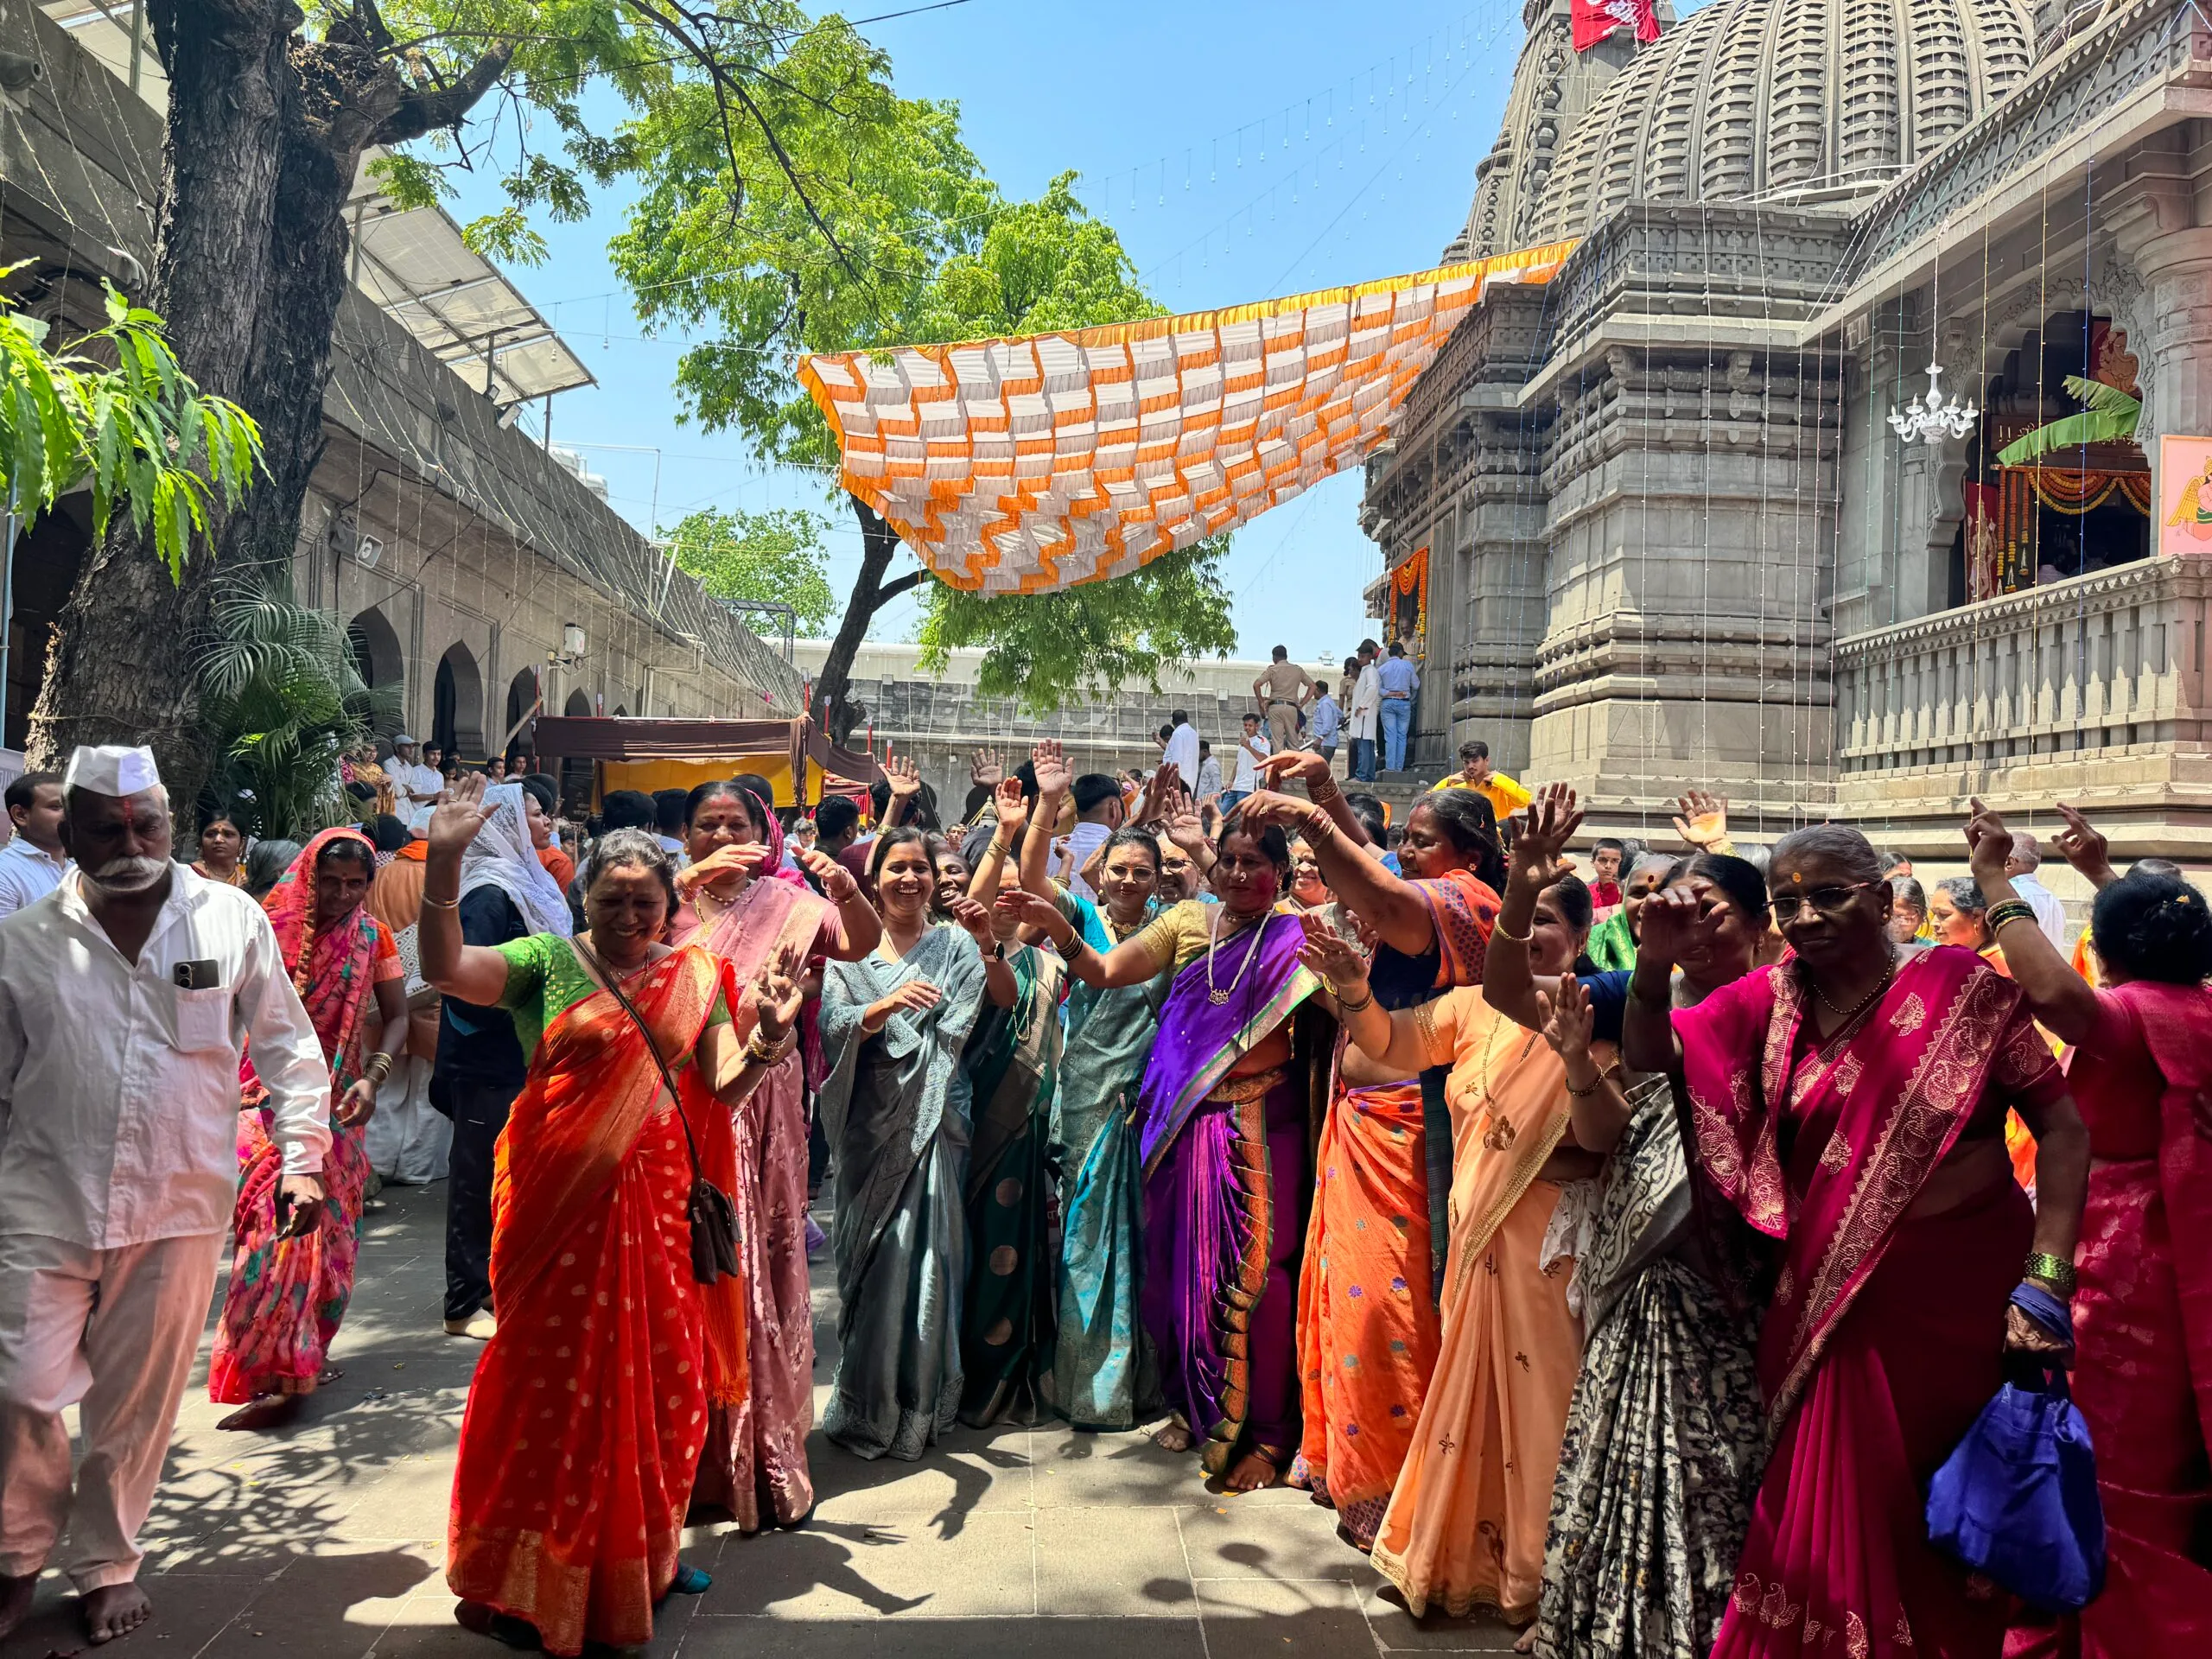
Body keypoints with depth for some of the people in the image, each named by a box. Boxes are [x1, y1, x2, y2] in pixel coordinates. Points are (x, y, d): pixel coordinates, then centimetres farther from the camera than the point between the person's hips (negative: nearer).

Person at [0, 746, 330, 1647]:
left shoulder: (232, 920, -1)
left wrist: (302, 1157, -2)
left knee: (137, 1401, 10)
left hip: (179, 1207, 0)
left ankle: (105, 1562, 33)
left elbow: (288, 1045, 4)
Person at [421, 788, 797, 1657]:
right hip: (565, 1204, -3)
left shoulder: (695, 977, 7)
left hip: (661, 1206, 4)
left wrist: (768, 1037, -15)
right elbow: (445, 969, -17)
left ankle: (641, 1554, 32)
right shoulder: (548, 959, -1)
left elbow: (722, 1094, 3)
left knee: (662, 1376, 11)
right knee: (556, 1381, 4)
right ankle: (519, 1578, 21)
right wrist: (444, 863, -29)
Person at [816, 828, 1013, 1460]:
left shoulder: (953, 943, 4)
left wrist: (988, 944, -24)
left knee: (928, 1253, 0)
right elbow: (833, 1025, -10)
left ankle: (920, 1403, 17)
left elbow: (1006, 1000, -9)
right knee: (875, 1257, 5)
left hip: (934, 1118, 0)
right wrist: (888, 1004, -25)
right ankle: (869, 1405, 20)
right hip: (873, 1121, 0)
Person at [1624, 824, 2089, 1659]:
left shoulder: (1962, 985, -7)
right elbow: (1649, 1052, 0)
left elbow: (2063, 1127, -9)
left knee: (1945, 1514, 12)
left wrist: (2046, 1283, -17)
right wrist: (1654, 966, -19)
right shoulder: (1773, 998, 1)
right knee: (1838, 1516, 9)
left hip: (1967, 1292, -2)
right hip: (1836, 1299, 2)